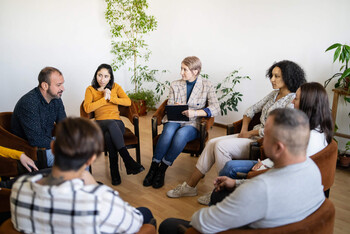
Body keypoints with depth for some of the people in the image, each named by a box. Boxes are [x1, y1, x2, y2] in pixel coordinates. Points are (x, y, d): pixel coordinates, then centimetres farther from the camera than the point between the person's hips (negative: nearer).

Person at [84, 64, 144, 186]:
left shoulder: (115, 87, 14)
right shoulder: (90, 89, 9)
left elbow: (128, 102, 0)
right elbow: (87, 108, -7)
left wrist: (110, 98, -8)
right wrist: (104, 98, -9)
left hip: (117, 123, 1)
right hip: (100, 124, -1)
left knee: (109, 135, -37)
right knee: (112, 124, -39)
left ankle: (114, 170, -29)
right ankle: (128, 161, -43)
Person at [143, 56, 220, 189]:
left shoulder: (207, 86, 3)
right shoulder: (175, 85, 12)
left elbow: (215, 109, -8)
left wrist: (195, 112, -23)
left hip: (192, 124, -2)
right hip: (174, 121, 2)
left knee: (181, 134, -36)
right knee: (169, 131, -35)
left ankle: (162, 169, -22)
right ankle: (153, 168, -24)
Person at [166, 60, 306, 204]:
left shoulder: (293, 100, -13)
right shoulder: (274, 94, 14)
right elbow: (251, 110, 18)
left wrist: (249, 133, -11)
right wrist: (244, 130, 3)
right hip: (253, 135, 8)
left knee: (221, 145, -23)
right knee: (212, 143, -8)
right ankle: (189, 186, -2)